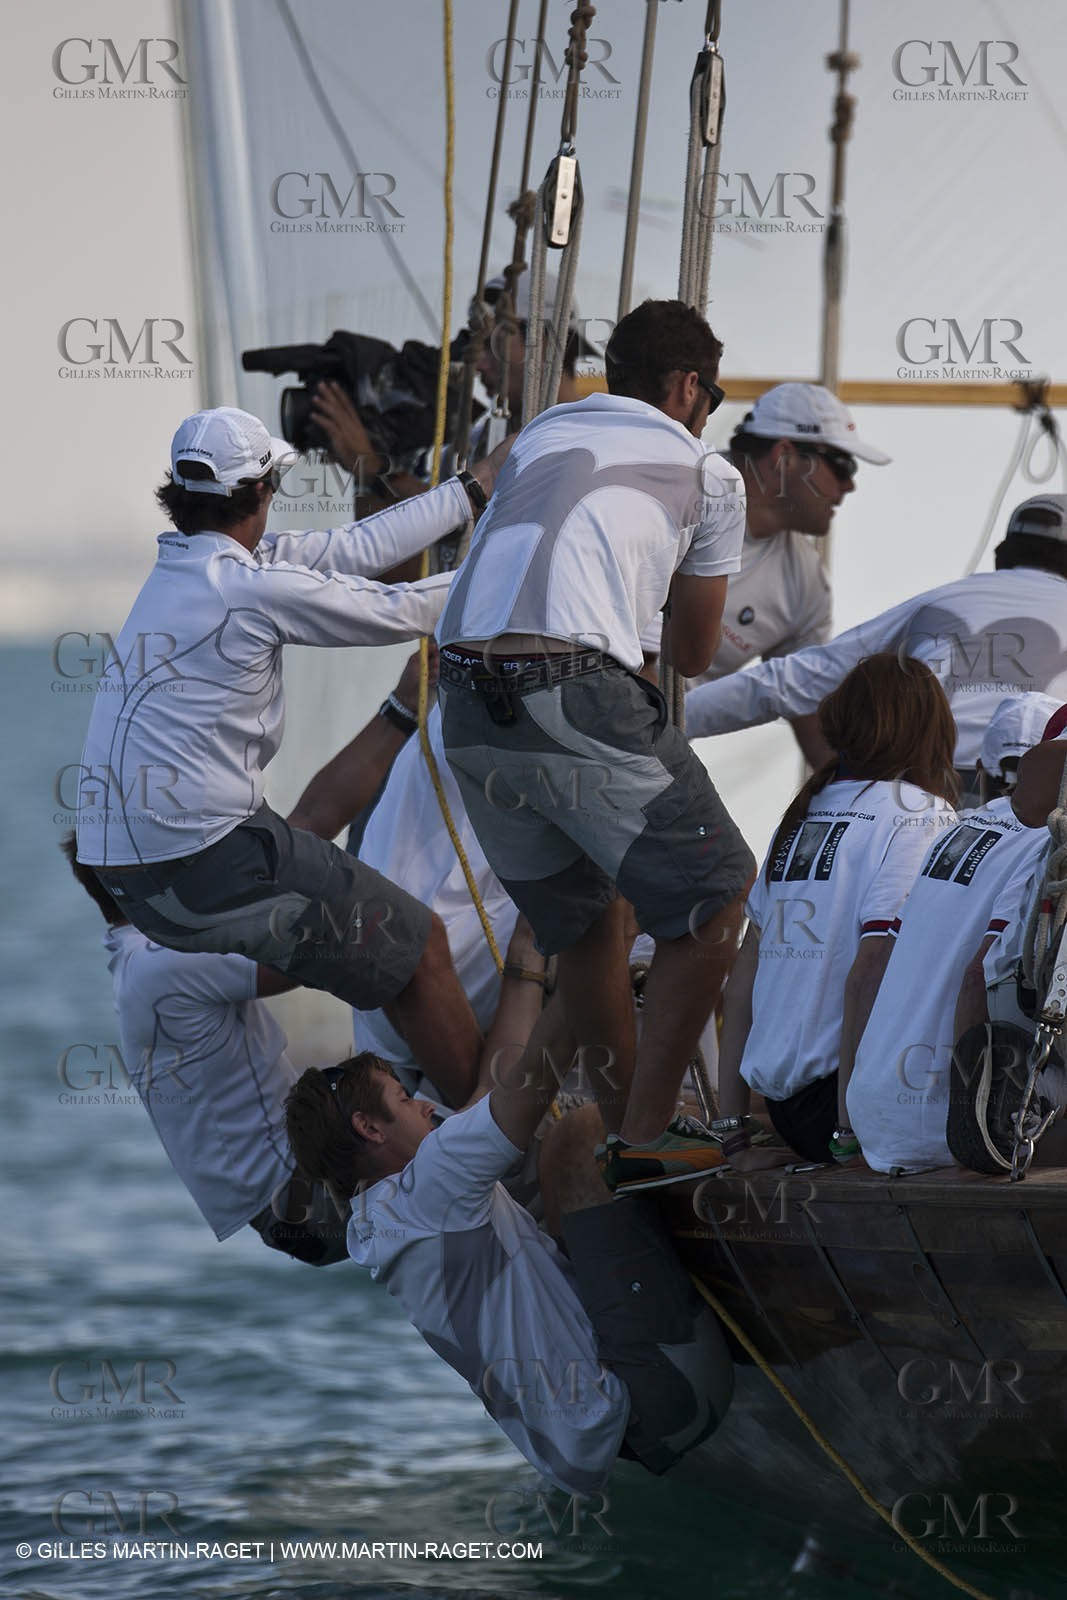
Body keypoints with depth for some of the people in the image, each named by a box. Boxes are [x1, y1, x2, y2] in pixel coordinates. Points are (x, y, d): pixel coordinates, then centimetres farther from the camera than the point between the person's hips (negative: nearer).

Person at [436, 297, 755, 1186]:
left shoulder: (539, 436, 29)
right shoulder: (707, 474, 17)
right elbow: (693, 655, 26)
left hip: (467, 711, 6)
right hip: (578, 694, -6)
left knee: (581, 920, 22)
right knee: (713, 897, 5)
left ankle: (623, 1107, 31)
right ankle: (644, 1137, 1)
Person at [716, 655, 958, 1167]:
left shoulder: (801, 816, 18)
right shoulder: (921, 815, -4)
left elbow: (740, 987, 16)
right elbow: (869, 969, -15)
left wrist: (734, 1137, 17)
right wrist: (851, 1137, -14)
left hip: (784, 1108, 8)